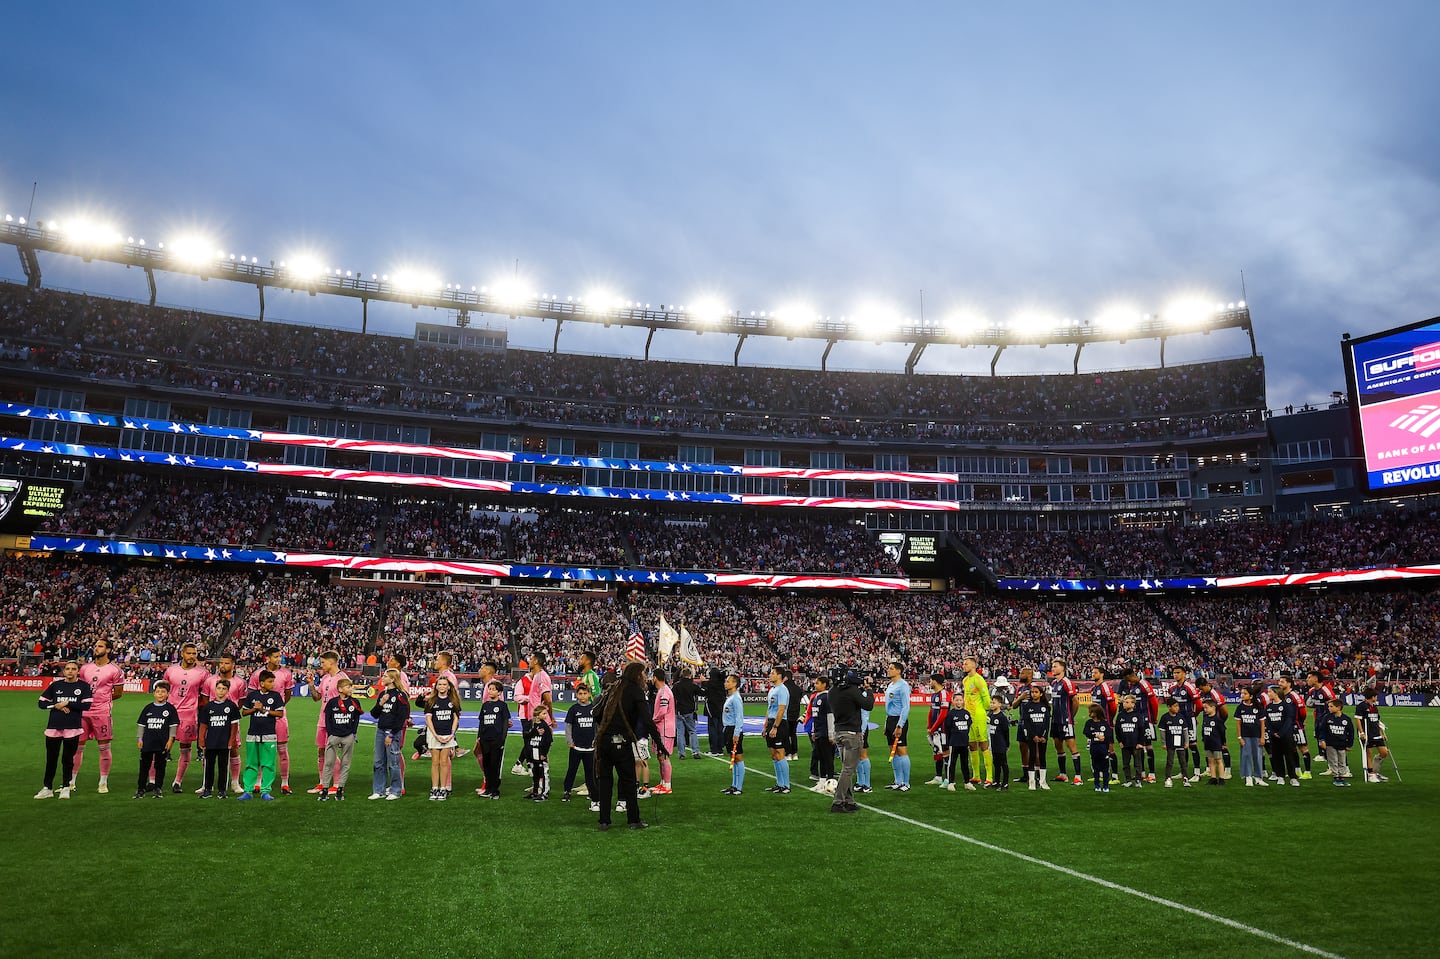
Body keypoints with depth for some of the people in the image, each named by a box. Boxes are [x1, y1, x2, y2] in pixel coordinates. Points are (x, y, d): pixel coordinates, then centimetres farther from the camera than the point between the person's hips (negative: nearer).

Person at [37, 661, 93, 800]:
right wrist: (56, 706, -8)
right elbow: (42, 703, 8)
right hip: (53, 727, 2)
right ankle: (47, 788, 18)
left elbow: (86, 705, -9)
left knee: (68, 759, 5)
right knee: (51, 759, 8)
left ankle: (66, 787, 16)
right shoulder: (55, 685, 7)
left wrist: (67, 703, -10)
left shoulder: (83, 686, 0)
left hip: (73, 729, -2)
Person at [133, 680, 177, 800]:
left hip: (163, 744, -2)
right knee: (144, 766, 6)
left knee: (160, 766, 6)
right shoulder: (148, 708, 6)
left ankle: (158, 788, 14)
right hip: (147, 743, 2)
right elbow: (141, 724, 10)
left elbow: (173, 726, -1)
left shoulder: (170, 709, -1)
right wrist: (139, 738, 4)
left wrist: (170, 739, -6)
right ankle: (141, 788, 13)